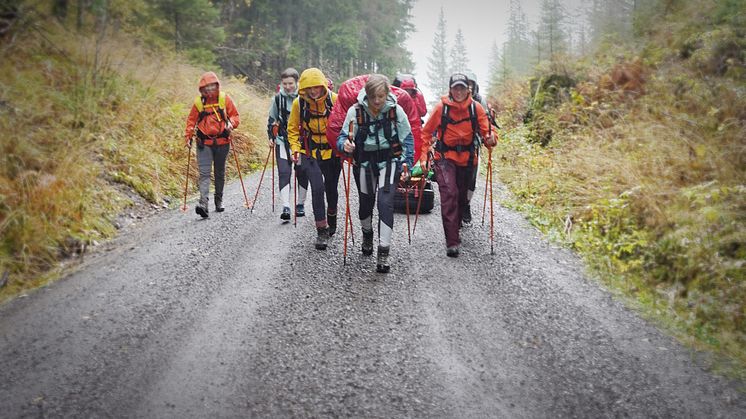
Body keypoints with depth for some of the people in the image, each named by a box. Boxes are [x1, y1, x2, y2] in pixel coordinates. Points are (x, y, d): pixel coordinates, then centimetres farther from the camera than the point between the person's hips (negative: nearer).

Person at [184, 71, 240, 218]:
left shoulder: (225, 99, 1)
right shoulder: (198, 102, 3)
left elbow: (235, 115, 4)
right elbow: (191, 120, 11)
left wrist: (231, 124, -17)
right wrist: (188, 136, 0)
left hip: (222, 142, 1)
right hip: (204, 143, -1)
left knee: (220, 173, 13)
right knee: (204, 173, -13)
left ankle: (219, 201, 29)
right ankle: (203, 203, -23)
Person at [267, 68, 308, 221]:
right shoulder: (278, 98, 2)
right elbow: (271, 119, 16)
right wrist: (271, 137, 9)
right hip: (282, 141, 1)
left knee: (302, 173, 8)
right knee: (284, 173, -10)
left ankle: (300, 205, 24)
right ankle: (286, 207, -15)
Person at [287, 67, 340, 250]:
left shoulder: (334, 100, -13)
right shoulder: (299, 103, -10)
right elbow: (292, 129, 4)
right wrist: (295, 149, -5)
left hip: (331, 151, 1)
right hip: (310, 152, -1)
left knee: (331, 188, 15)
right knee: (317, 188, -15)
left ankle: (332, 216, 45)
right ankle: (322, 231, -7)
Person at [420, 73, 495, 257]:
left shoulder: (476, 108, -2)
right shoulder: (441, 107, -6)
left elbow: (486, 130, -4)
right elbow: (426, 132, 2)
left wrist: (489, 139, -28)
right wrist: (423, 157, -4)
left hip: (467, 159, 3)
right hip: (445, 157, -3)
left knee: (461, 197, 15)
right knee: (449, 194, -19)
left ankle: (454, 231, 39)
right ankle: (452, 242, -22)